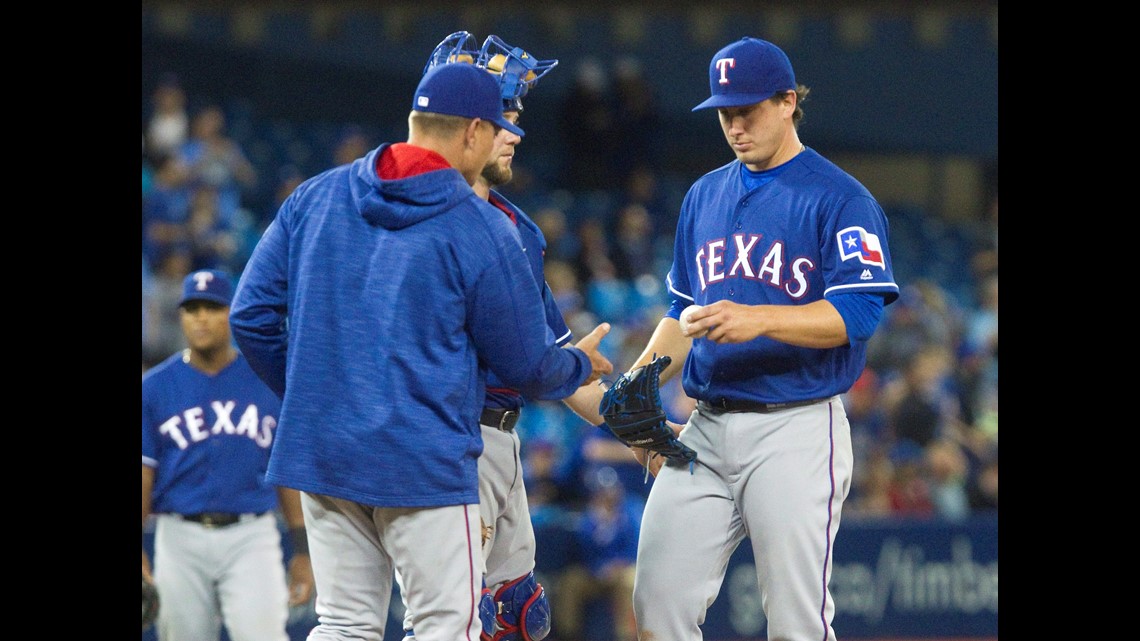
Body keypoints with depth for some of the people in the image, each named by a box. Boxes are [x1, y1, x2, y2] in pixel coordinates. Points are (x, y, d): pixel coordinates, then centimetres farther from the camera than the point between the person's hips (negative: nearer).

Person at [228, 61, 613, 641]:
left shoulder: (314, 196, 6)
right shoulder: (483, 230, -8)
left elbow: (251, 316, 6)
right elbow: (527, 367, 0)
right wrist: (579, 365, 22)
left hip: (321, 453, 6)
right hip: (426, 460, -6)